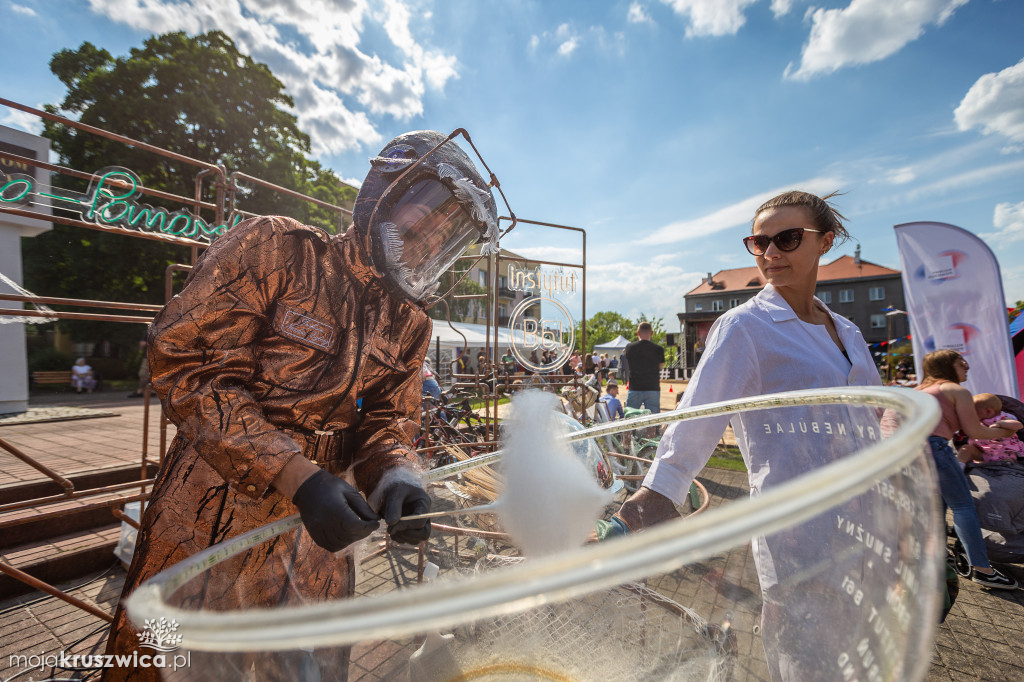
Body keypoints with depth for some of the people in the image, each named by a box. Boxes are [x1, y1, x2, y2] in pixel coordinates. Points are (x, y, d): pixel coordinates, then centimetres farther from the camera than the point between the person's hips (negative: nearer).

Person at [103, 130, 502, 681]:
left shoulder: (410, 326, 3)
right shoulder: (276, 248, -13)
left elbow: (386, 419, 3)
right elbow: (184, 365, -19)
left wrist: (397, 478, -21)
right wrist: (298, 477, -27)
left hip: (318, 527, 5)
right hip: (213, 515, -4)